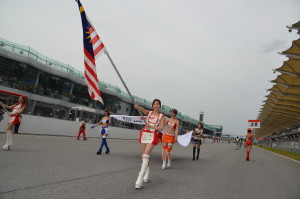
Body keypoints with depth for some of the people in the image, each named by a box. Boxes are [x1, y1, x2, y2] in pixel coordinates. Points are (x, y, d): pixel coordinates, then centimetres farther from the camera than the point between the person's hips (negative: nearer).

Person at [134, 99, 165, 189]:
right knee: (143, 154, 9)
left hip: (152, 136, -4)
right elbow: (143, 110, -11)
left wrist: (151, 126, -18)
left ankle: (140, 179, -22)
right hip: (144, 134, 4)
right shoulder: (149, 112, 12)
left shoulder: (161, 116, 7)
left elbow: (161, 128, -4)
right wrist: (138, 106, -34)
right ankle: (147, 173, 29)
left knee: (146, 154, -18)